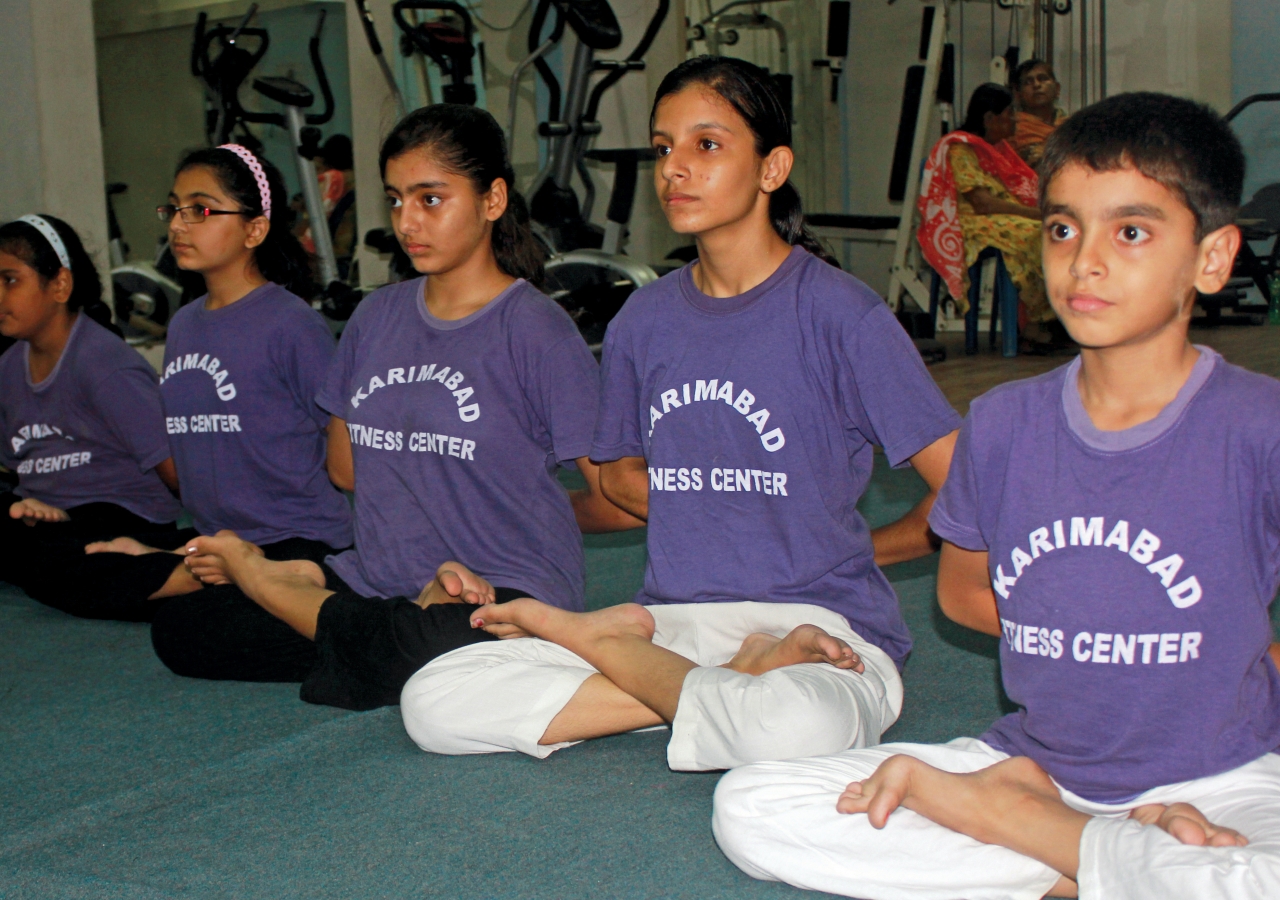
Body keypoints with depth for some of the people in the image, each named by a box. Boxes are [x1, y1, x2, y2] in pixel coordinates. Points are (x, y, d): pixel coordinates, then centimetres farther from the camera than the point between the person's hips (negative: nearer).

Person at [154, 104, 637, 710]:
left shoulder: (536, 330, -9)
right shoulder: (377, 317, 11)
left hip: (508, 590, -5)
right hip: (376, 581, 5)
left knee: (420, 652, -38)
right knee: (182, 629, -6)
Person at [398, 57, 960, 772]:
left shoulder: (841, 312, -8)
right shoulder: (644, 323, 8)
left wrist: (856, 549, 6)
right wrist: (722, 534, 10)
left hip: (824, 625, -4)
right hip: (676, 618, 4)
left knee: (798, 728, -42)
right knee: (433, 703, -13)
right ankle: (726, 686, -10)